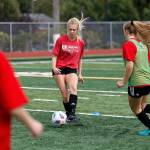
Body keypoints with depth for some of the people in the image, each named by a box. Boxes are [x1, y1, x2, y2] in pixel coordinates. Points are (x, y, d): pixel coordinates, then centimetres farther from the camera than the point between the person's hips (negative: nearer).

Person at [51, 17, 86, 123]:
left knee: (73, 88, -24)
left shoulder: (81, 43, 1)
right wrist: (54, 67, -19)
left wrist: (79, 74, 17)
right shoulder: (61, 40, -5)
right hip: (59, 69, -1)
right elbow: (54, 55, -2)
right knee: (65, 94, -6)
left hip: (72, 69, 1)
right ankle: (68, 114, 10)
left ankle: (72, 114, -31)